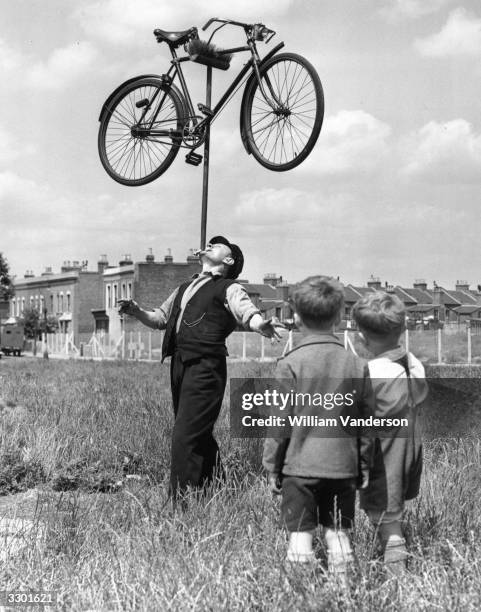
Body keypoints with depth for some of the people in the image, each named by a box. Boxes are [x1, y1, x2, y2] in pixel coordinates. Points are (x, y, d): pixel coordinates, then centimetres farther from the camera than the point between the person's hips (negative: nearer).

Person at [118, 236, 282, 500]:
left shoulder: (229, 289, 2)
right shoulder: (185, 288, 25)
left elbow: (248, 313, -15)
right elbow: (160, 318, 33)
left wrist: (263, 325, -39)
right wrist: (136, 311, 13)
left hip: (205, 366, -8)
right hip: (179, 364, 8)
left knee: (185, 438, -12)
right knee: (199, 437, 15)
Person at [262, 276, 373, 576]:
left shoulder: (290, 364, -9)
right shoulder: (357, 365, 1)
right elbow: (367, 421, 5)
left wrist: (272, 467, 3)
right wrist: (363, 466, 15)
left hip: (300, 466, -3)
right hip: (344, 467, 3)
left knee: (301, 533, 4)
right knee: (339, 533, 12)